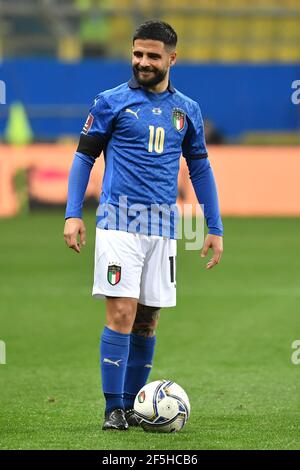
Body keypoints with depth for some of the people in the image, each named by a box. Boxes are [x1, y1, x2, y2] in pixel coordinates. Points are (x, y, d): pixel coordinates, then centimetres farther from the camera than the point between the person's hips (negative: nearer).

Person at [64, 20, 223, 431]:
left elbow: (200, 167, 17)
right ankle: (114, 409, -8)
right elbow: (84, 156, 3)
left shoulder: (187, 110, 11)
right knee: (122, 312, -12)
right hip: (119, 222, -4)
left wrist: (215, 228, 12)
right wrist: (73, 214, -7)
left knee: (148, 319, 6)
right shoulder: (111, 102, 1)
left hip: (163, 227, 4)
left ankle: (132, 406, 15)